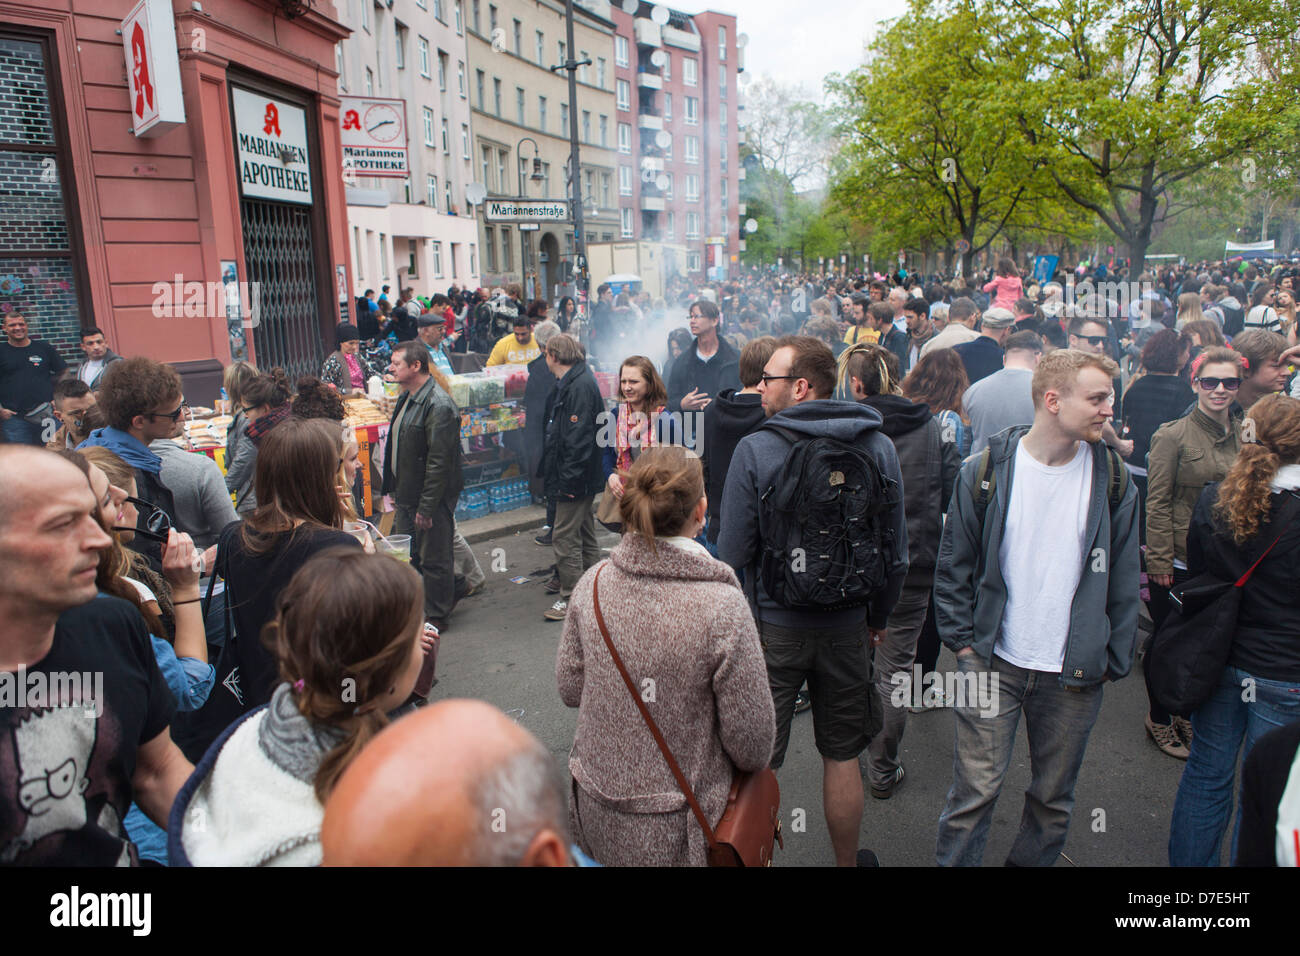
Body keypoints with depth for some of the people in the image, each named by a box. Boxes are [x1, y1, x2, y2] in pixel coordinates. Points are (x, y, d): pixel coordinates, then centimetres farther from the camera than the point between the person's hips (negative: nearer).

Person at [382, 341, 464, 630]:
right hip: (407, 497, 10)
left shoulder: (439, 406, -21)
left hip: (432, 499, -9)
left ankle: (436, 617, 20)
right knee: (405, 555, 17)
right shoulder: (407, 398, 11)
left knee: (434, 559, 5)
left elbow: (439, 462, -23)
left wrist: (426, 507, -22)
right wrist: (394, 489, 17)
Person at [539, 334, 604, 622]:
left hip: (575, 478, -11)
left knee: (565, 535, -4)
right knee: (584, 534, 17)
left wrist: (569, 479, -23)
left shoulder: (579, 386, -18)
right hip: (579, 478, 11)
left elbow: (579, 437, -24)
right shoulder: (568, 383, 14)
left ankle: (571, 598, 5)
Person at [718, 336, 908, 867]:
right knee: (841, 757, 19)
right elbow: (896, 551, 2)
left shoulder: (754, 450, -14)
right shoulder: (878, 447, -4)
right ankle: (847, 861, 37)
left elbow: (733, 554, -12)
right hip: (847, 625, 3)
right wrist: (879, 616, 17)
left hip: (772, 626, -3)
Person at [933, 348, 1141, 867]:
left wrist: (1114, 660, 4)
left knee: (1054, 797, 16)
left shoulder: (1112, 478, 0)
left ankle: (1031, 860, 38)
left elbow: (1123, 579, 6)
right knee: (975, 790, 3)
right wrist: (963, 640, -3)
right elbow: (953, 565, 1)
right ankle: (954, 861, 24)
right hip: (993, 663, -2)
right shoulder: (986, 470, -6)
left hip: (1075, 673, 2)